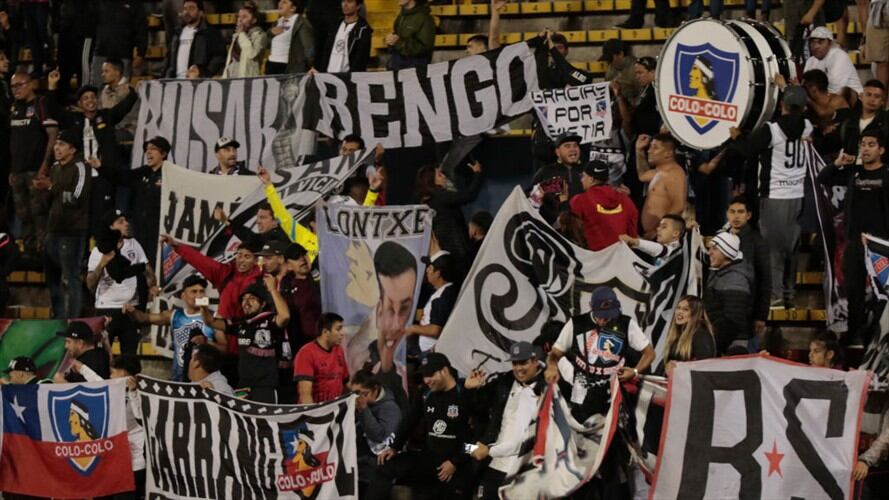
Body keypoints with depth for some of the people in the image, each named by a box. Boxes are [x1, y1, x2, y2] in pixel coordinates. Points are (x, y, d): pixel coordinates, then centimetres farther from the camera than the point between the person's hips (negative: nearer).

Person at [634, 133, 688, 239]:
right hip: (650, 233, 10)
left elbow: (678, 207, -23)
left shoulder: (674, 174, -14)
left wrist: (659, 231, -24)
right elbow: (643, 175, 41)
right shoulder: (660, 171, 18)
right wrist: (639, 150, 30)